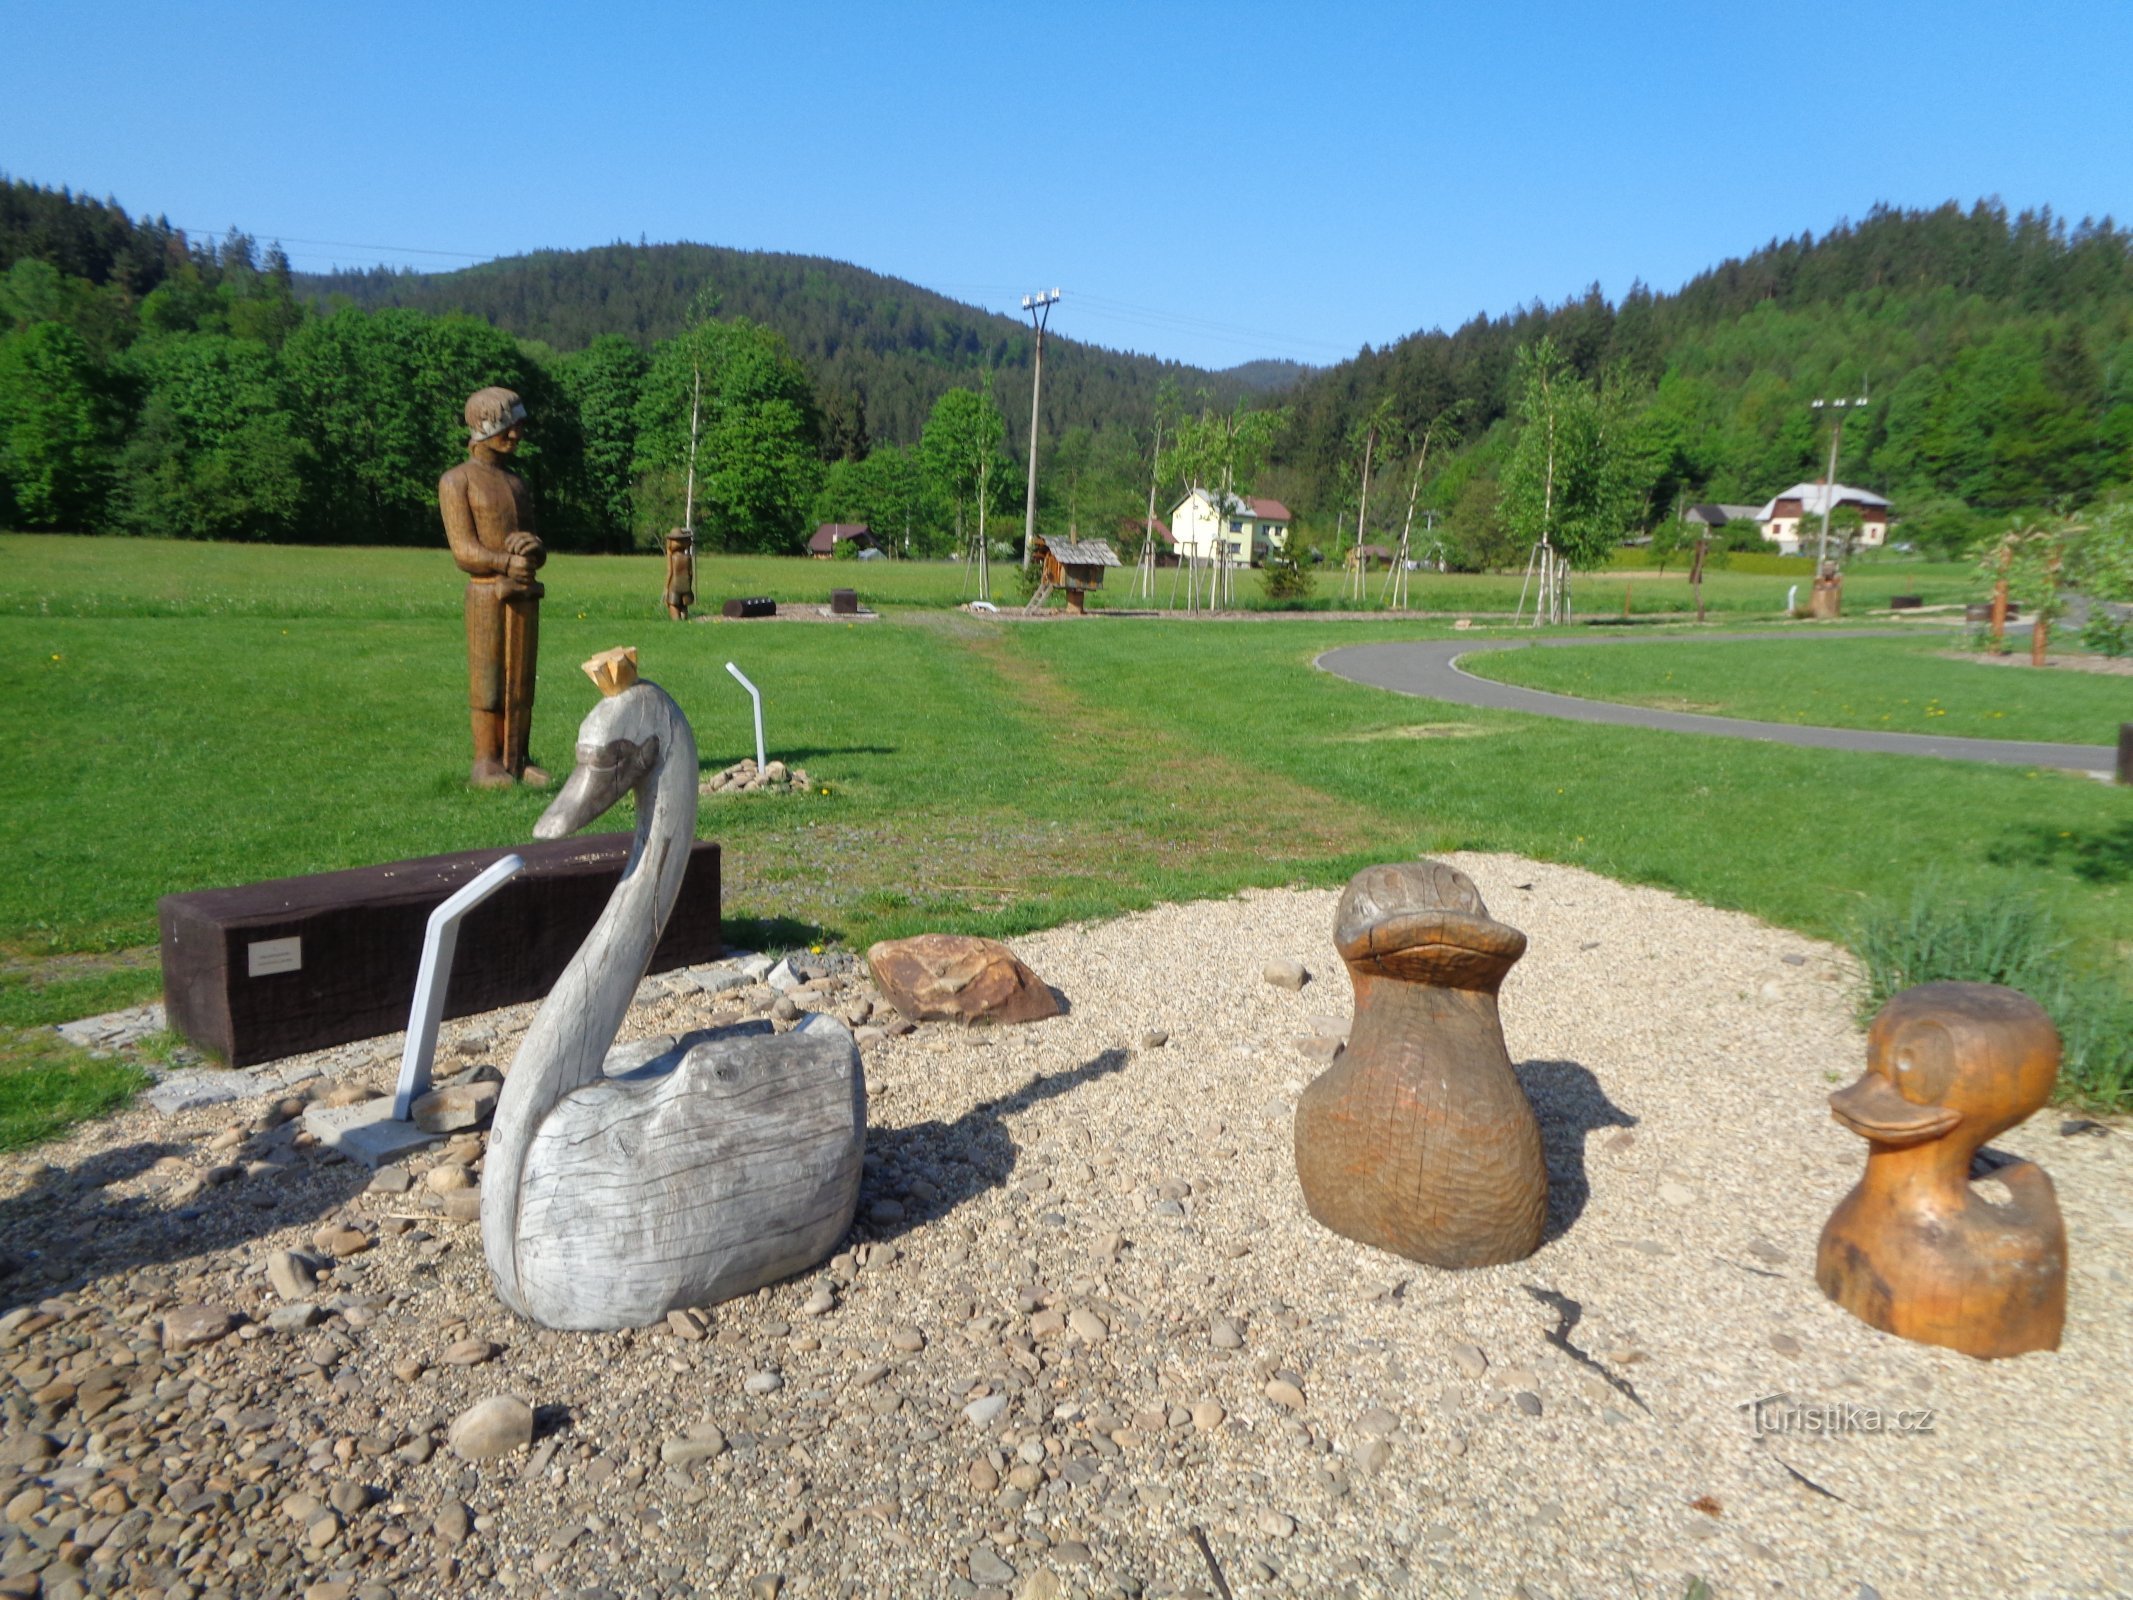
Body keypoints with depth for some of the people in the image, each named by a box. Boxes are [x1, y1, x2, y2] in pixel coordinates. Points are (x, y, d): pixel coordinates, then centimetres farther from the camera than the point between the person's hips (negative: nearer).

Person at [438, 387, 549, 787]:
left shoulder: (518, 483, 18)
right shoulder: (456, 481, -1)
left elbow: (537, 554, 13)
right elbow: (464, 551, -9)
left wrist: (532, 549, -12)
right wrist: (509, 563, -24)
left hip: (525, 595, 6)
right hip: (487, 593, -6)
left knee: (521, 681, 5)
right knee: (487, 681, -4)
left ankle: (517, 761, 9)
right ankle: (486, 765, 0)